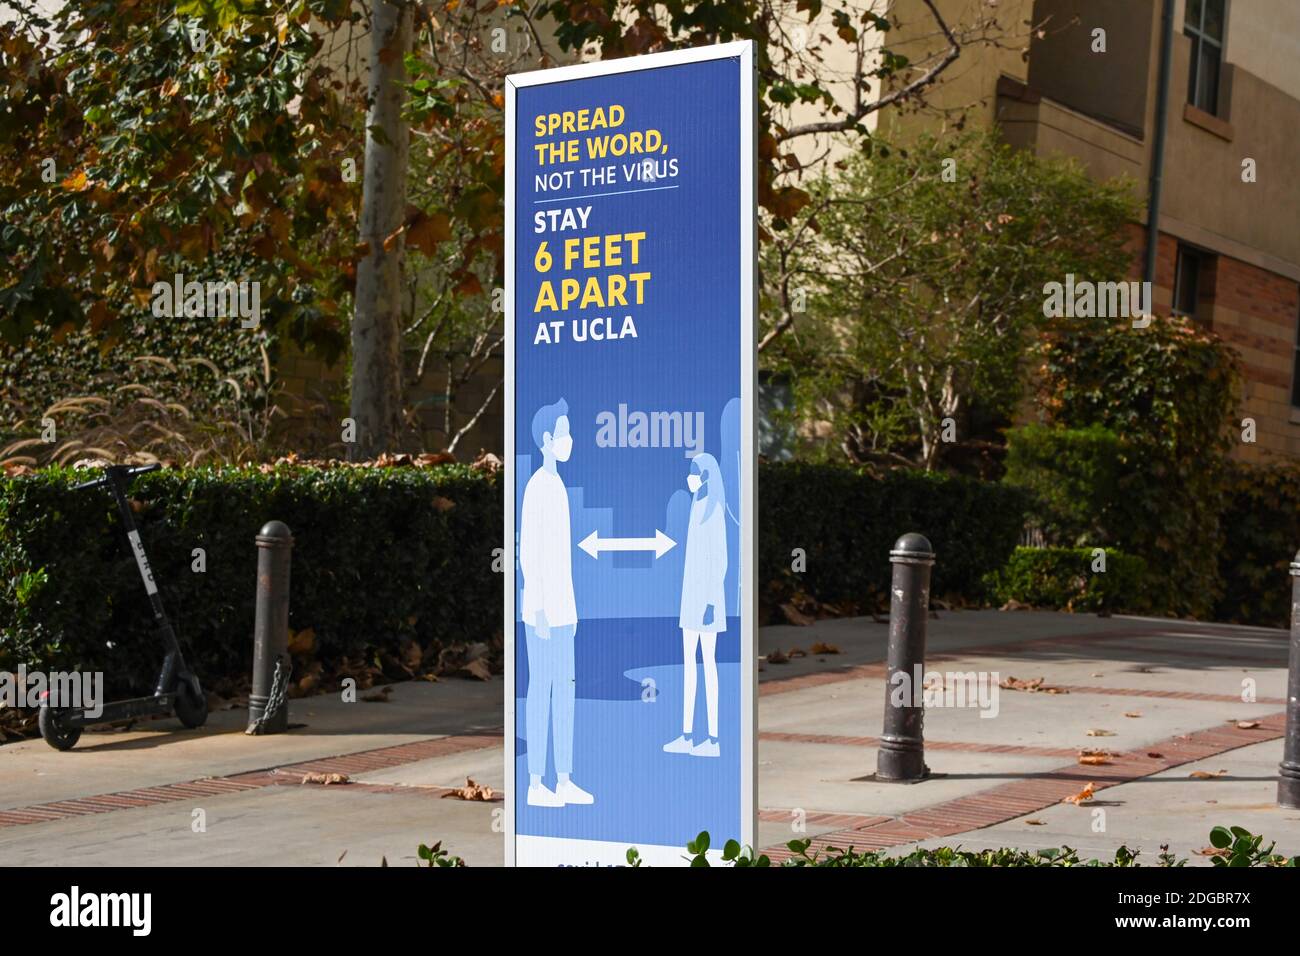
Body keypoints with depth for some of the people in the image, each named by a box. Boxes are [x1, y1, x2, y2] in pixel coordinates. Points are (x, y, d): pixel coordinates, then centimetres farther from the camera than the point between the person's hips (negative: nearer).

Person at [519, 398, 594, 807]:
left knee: (564, 688, 10)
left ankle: (564, 781, 15)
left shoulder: (558, 486, 15)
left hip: (561, 609, 9)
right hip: (542, 611, -9)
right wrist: (541, 610, -19)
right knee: (541, 687, -4)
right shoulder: (536, 488, -13)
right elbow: (528, 553, -16)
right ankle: (536, 783, 1)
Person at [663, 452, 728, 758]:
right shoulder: (699, 506, 15)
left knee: (707, 661, -7)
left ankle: (713, 738, -3)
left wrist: (712, 601, -22)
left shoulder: (715, 508, -16)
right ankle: (687, 735, 13)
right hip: (692, 590, 10)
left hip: (706, 592, -10)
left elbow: (721, 558, -19)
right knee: (688, 659, 10)